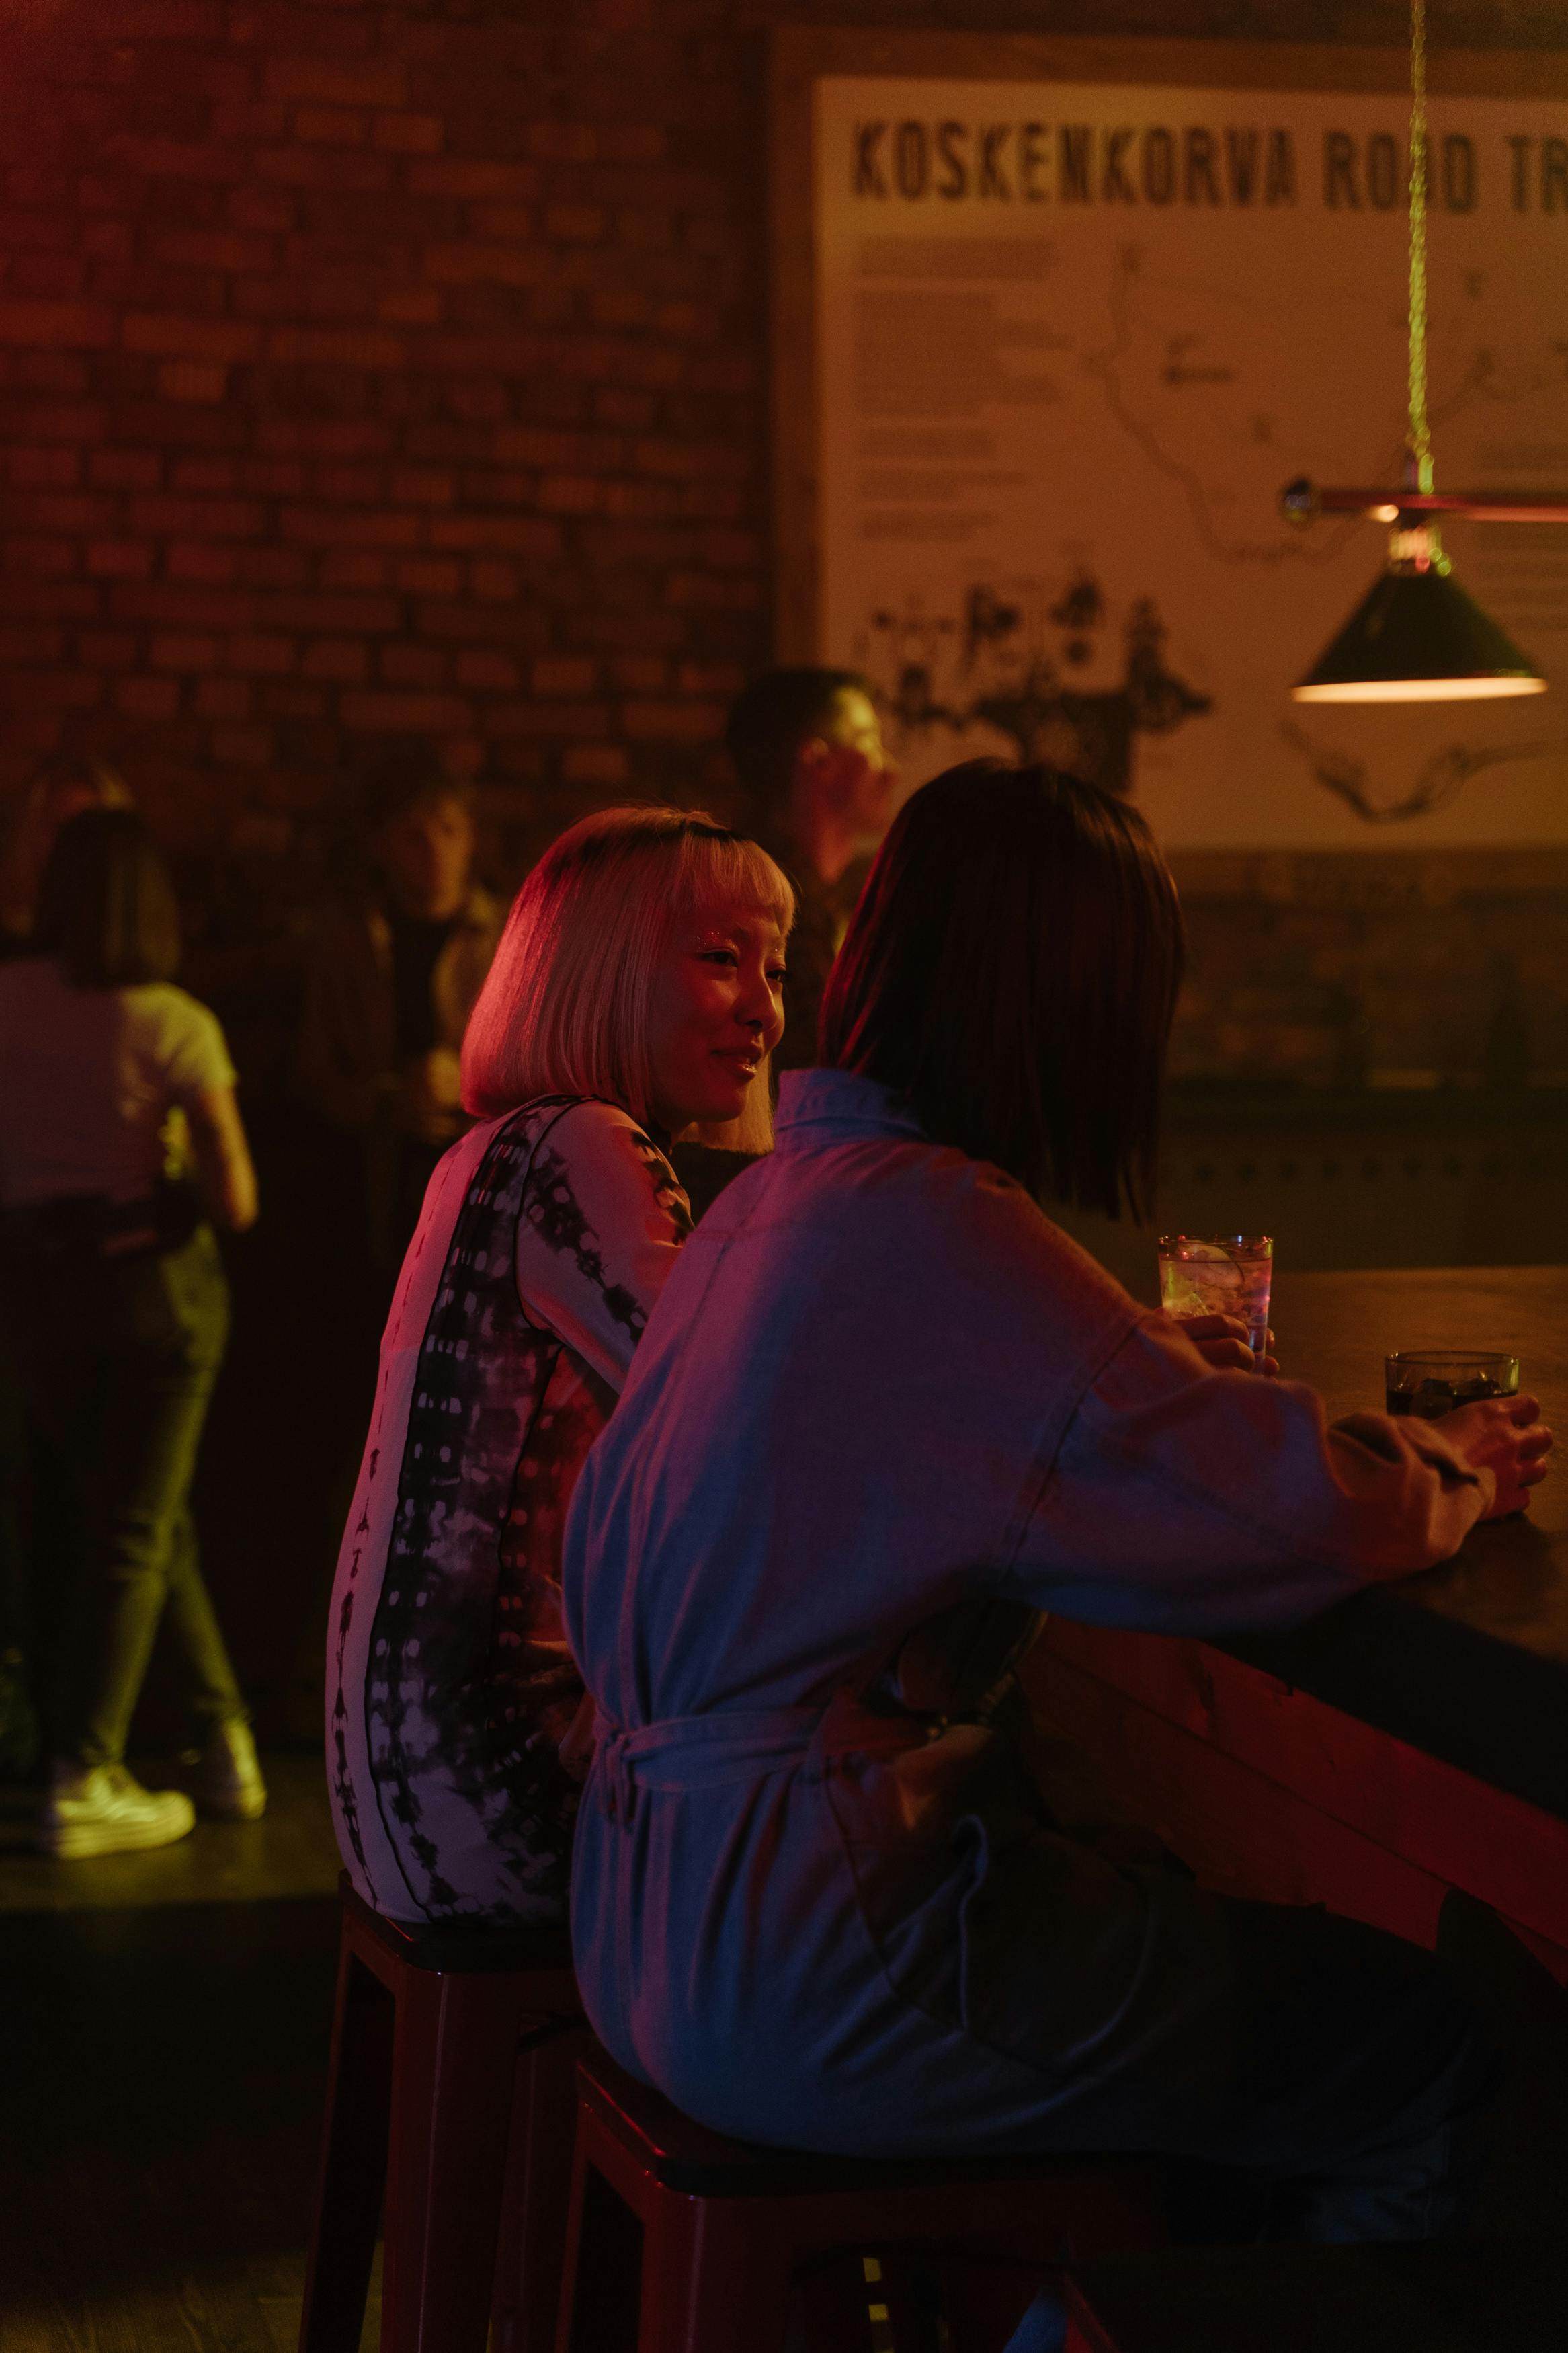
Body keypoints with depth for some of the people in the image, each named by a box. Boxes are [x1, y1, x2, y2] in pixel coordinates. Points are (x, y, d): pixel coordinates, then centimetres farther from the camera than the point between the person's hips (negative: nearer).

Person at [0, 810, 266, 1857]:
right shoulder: (175, 1025, -13)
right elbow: (236, 1199, -15)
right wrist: (181, 1187, 4)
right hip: (158, 1281, -3)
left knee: (145, 1520, 18)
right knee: (135, 1531, 7)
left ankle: (228, 1739, 22)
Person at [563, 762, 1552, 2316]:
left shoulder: (784, 1195, 8)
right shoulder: (924, 1231, -20)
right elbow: (1298, 1506, -20)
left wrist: (1166, 1368, 13)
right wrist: (1457, 1470, 0)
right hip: (806, 1982, -10)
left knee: (1228, 1933, 25)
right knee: (1440, 2061, -5)